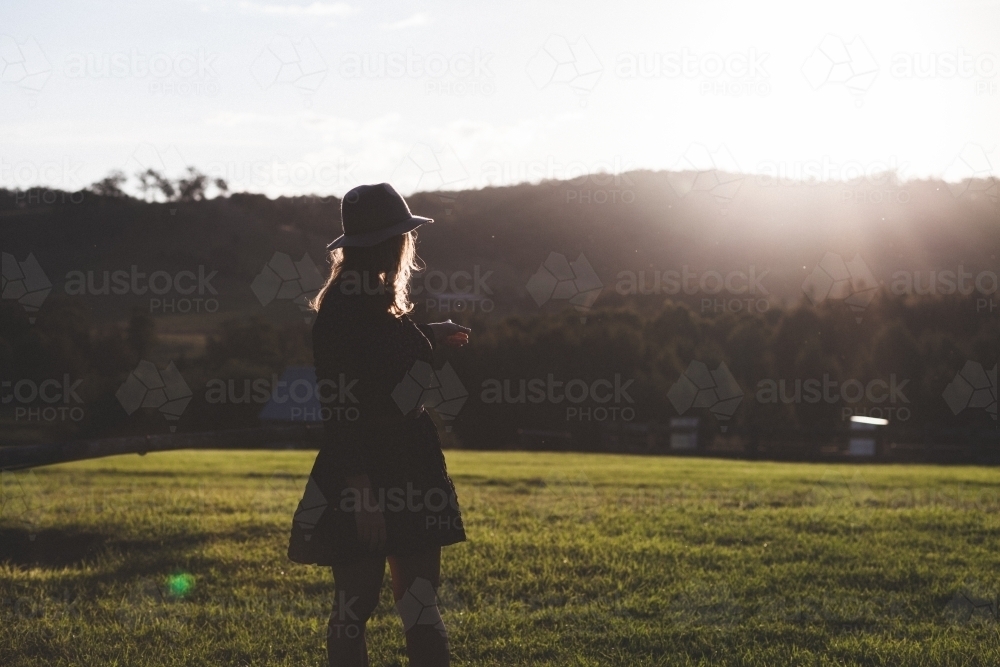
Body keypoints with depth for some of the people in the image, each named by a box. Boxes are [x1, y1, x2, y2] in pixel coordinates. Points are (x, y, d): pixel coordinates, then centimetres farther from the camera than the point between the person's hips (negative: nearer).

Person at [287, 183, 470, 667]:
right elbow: (344, 408, -20)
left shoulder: (378, 304, 11)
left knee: (420, 605, 8)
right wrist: (361, 490, -22)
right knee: (356, 603, 0)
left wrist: (426, 337, 26)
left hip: (407, 474, 9)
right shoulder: (344, 309, -16)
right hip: (366, 477, -9)